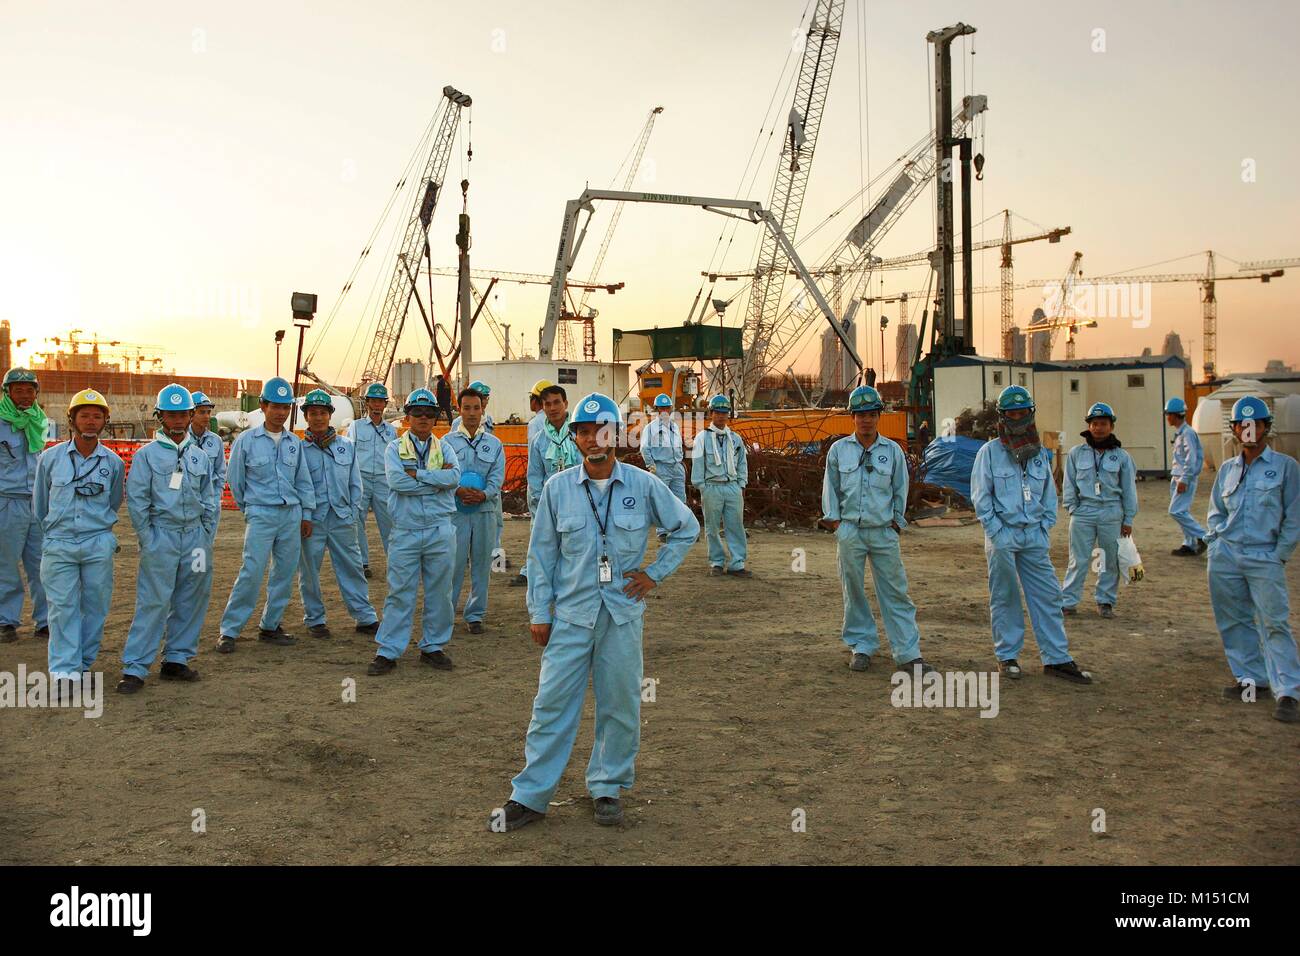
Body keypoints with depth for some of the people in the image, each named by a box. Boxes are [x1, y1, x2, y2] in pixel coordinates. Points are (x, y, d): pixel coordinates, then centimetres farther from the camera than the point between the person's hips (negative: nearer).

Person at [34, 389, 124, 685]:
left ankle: (83, 664, 19)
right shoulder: (50, 457, 1)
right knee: (63, 607, -3)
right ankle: (64, 671, 1)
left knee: (95, 605, 5)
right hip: (58, 546, -1)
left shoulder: (113, 462, 3)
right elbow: (39, 503, 13)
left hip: (99, 544, 1)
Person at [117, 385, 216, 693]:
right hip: (161, 535, -5)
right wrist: (148, 539, -8)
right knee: (153, 601, -8)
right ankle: (135, 668, -4)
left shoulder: (200, 456, 12)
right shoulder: (147, 454, 0)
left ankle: (177, 659, 19)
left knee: (191, 600, 7)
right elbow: (136, 500, -3)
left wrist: (207, 536, 8)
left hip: (195, 535, 5)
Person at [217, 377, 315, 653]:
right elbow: (235, 480, 6)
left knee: (285, 573, 7)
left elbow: (303, 481, 14)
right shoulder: (246, 440, -3)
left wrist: (306, 514, 10)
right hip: (261, 515, -4)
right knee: (251, 573, -10)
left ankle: (270, 626, 20)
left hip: (292, 514, 4)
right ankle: (229, 631, -1)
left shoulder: (294, 442, 9)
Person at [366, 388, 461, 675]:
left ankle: (433, 647, 21)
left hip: (440, 531, 2)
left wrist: (416, 473, -13)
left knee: (439, 592, 8)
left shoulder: (444, 447, 9)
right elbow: (396, 481, -14)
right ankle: (388, 651, 9)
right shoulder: (395, 449, 5)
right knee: (400, 593, 1)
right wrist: (437, 478, -11)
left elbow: (454, 477, -11)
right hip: (405, 532, -1)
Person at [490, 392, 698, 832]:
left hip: (623, 614, 1)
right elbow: (541, 553, 4)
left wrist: (655, 573, 5)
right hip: (571, 614, 0)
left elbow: (687, 527, 12)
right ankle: (529, 796, 9)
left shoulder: (644, 486, -2)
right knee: (552, 704, 0)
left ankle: (608, 787, 26)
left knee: (620, 705, 8)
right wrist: (539, 612, 3)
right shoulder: (557, 488, -1)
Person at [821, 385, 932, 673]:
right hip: (850, 531, 0)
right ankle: (861, 646, 19)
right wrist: (835, 519, 1)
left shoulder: (893, 450, 5)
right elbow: (831, 488, 8)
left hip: (884, 532, 0)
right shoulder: (839, 450, 4)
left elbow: (900, 490, 11)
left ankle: (908, 653, 3)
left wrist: (897, 521, 7)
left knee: (895, 592, 0)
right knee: (854, 591, 6)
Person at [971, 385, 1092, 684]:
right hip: (1003, 536, -4)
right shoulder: (989, 452, -3)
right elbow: (981, 497, -5)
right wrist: (997, 534, -11)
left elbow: (1049, 496, 15)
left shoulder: (1040, 453, 11)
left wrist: (1045, 530, 4)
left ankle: (1056, 658, 8)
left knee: (1048, 596, 3)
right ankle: (1007, 655, 15)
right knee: (1004, 598, 4)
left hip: (1034, 536, 4)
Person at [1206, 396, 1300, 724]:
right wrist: (1214, 544, 5)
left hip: (1265, 559, -4)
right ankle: (1252, 678, 20)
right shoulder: (1227, 469, 13)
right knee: (1235, 622, 8)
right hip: (1225, 558, 5)